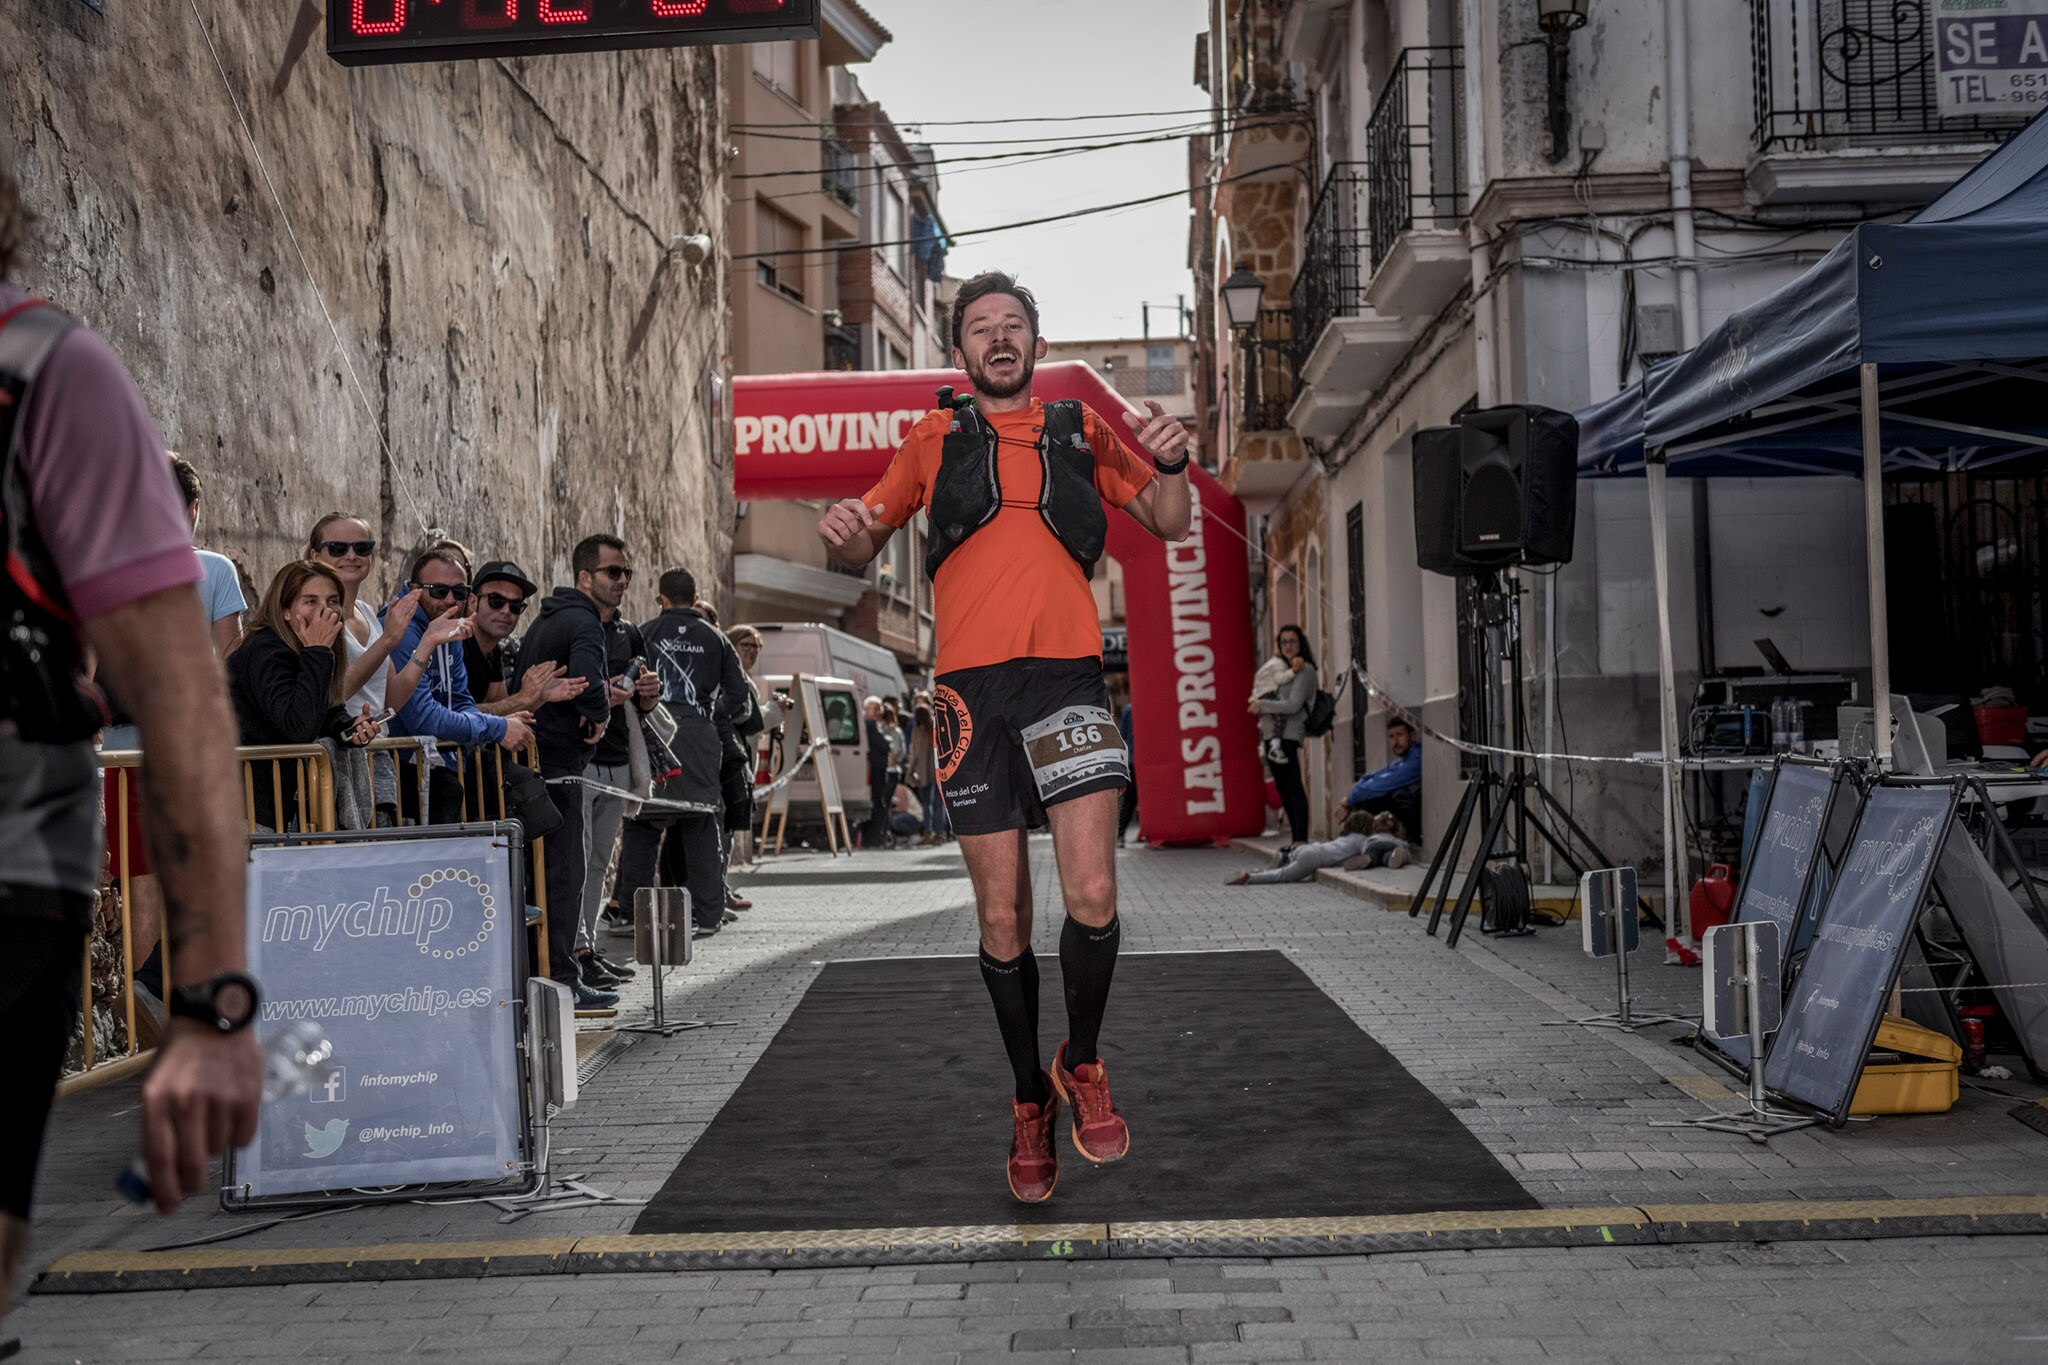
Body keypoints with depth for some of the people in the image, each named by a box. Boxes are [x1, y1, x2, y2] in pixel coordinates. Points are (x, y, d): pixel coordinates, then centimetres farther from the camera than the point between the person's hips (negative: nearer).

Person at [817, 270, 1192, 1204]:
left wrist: (1170, 463, -2)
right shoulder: (934, 442, 16)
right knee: (1002, 917, 3)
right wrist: (845, 531, -5)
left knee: (1092, 896, -14)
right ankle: (1030, 1103, 21)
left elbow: (1169, 525, 20)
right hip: (972, 685, 0)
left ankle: (1081, 1065, 13)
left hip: (1068, 676, 0)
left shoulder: (1080, 432, 17)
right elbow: (866, 545, 20)